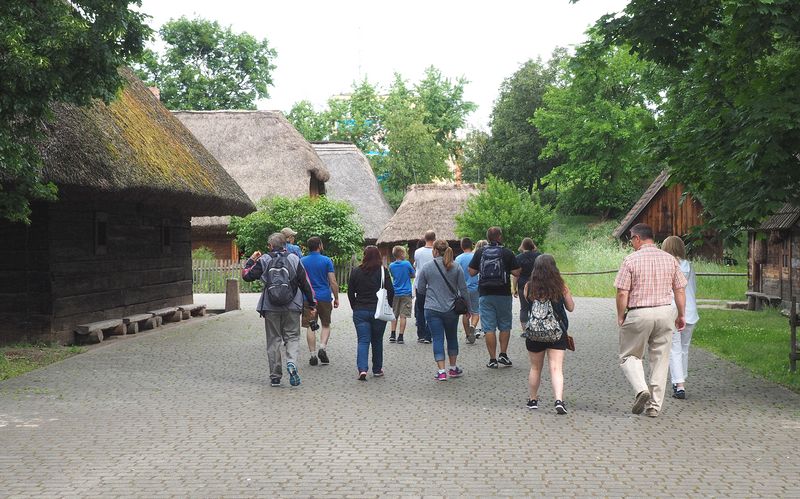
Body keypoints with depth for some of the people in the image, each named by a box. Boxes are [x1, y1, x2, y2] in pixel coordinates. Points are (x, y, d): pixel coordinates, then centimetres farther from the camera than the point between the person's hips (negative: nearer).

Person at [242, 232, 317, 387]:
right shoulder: (294, 259, 3)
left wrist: (251, 260, 21)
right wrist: (312, 303, 10)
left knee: (273, 340, 9)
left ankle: (275, 376, 10)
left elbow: (247, 276, 5)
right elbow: (305, 283, 3)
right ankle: (291, 363, -20)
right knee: (292, 337, 8)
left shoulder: (264, 260, 0)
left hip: (270, 308, 0)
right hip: (292, 307, 0)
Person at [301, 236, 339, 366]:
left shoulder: (302, 261, 3)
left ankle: (313, 355, 1)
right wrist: (336, 298, 2)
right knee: (326, 325, 14)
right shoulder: (327, 261, -3)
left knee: (310, 327, 4)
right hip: (324, 297, -1)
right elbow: (333, 282, -6)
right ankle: (322, 348, -5)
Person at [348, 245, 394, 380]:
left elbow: (350, 292, 4)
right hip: (378, 311, 0)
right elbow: (390, 291, -6)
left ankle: (362, 368, -17)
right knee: (377, 341, 14)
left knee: (363, 341, 1)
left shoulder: (356, 272, 0)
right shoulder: (383, 271, -6)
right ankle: (377, 369, 23)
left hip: (360, 311, 1)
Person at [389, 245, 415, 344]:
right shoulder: (407, 264, -10)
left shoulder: (391, 266, 1)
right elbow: (413, 275, 2)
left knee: (394, 315, 13)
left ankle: (392, 335, 11)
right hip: (405, 293, -4)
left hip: (395, 293, 4)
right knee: (403, 315, -1)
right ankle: (400, 337, -3)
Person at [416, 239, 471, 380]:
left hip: (432, 310, -2)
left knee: (438, 339, 0)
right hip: (451, 310, 2)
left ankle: (441, 371, -6)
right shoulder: (456, 267, -1)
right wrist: (468, 308, 11)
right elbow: (463, 290, 1)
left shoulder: (427, 268, -4)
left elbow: (420, 288, 4)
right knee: (452, 337, 18)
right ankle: (453, 368, 27)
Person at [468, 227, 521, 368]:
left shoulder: (479, 253, 0)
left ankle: (492, 359, 1)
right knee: (505, 326, 15)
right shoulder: (507, 253, -5)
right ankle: (503, 354, 9)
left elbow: (472, 272, 2)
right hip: (503, 294, -1)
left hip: (485, 294, 1)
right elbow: (517, 273, -6)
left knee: (489, 328, 2)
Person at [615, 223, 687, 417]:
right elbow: (680, 290, 7)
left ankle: (641, 389, -11)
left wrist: (620, 316, 3)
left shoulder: (631, 260, -8)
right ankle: (655, 405, 12)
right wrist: (681, 315, 18)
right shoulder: (669, 259, 5)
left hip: (638, 313, -4)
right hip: (665, 312, 4)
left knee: (629, 356, 12)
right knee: (660, 359, 10)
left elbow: (622, 293, -10)